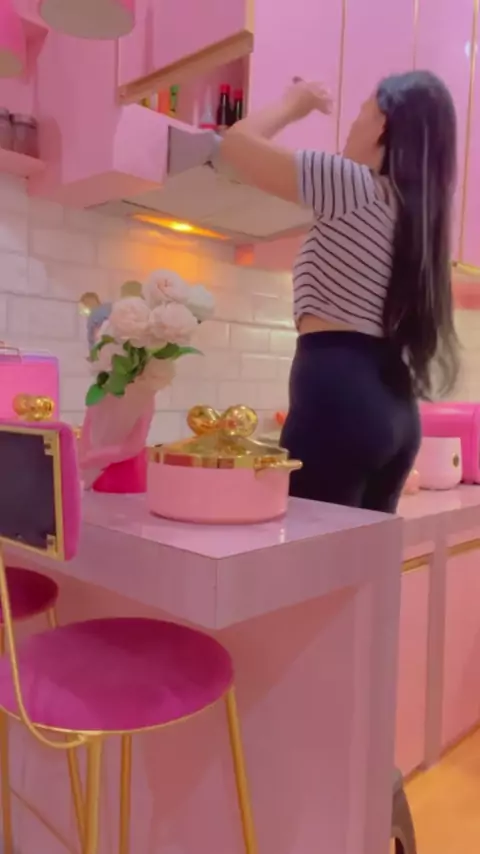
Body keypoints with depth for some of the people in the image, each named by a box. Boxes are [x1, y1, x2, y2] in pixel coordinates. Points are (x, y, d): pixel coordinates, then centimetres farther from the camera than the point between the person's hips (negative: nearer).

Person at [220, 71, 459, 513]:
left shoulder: (354, 184, -5)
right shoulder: (417, 208, 19)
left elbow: (235, 144, -2)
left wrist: (292, 105, 15)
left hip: (339, 393, -9)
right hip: (393, 402, 9)